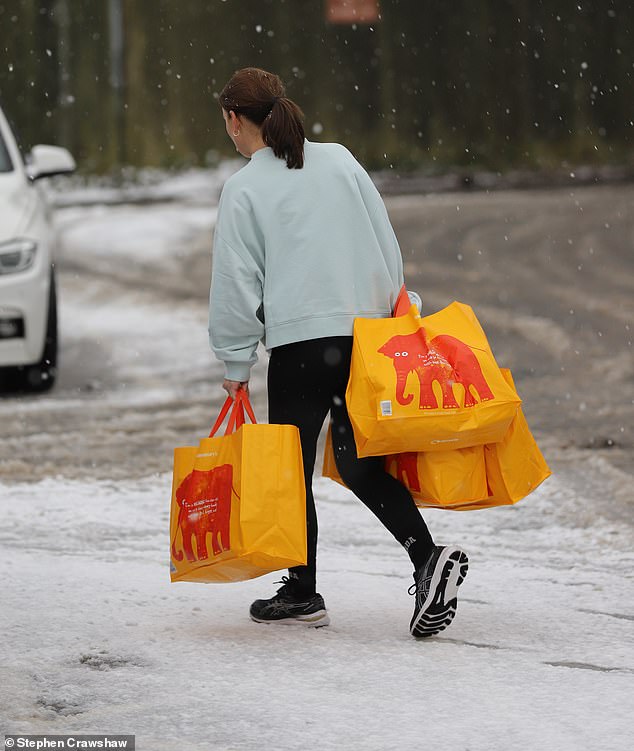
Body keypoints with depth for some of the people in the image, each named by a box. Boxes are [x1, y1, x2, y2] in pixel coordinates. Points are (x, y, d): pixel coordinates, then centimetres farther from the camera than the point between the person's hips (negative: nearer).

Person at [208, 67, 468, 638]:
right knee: (360, 465, 11)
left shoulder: (244, 189, -4)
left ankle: (302, 594, 14)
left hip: (299, 342, -5)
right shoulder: (340, 161, 9)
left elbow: (237, 285, -3)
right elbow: (388, 247, 11)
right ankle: (428, 555, -8)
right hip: (367, 334, 5)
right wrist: (387, 316, 20)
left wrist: (236, 363, 6)